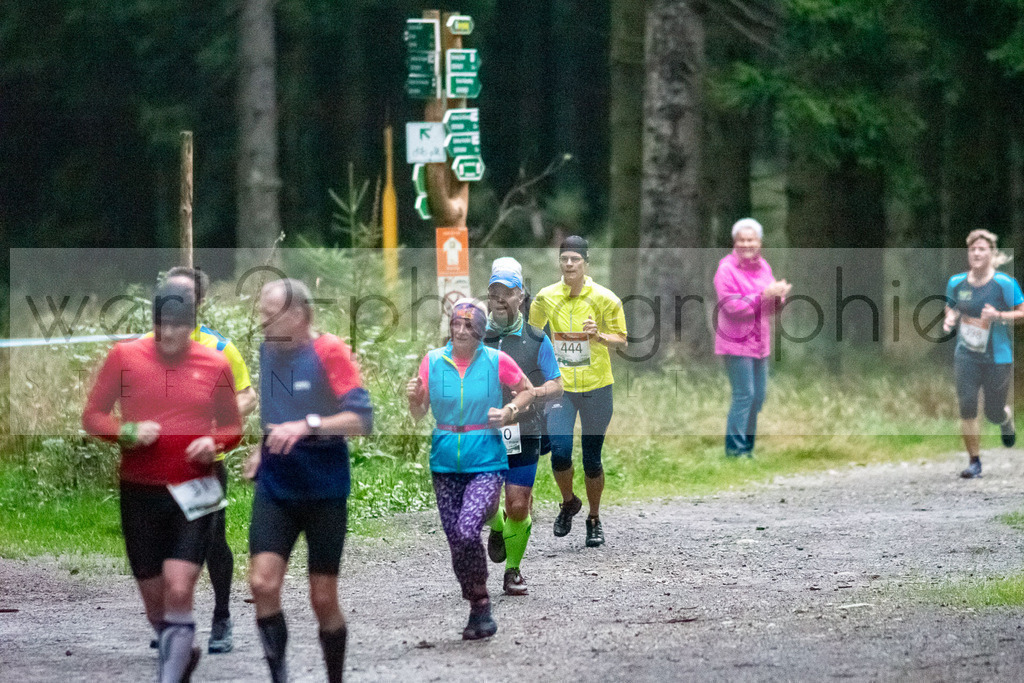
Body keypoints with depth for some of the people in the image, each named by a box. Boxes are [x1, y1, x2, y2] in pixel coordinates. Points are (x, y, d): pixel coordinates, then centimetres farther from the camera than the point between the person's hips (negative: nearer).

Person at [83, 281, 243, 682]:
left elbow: (232, 427, 12)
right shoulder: (124, 356, -3)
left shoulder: (215, 365, 0)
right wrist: (128, 432, -18)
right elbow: (92, 416, 2)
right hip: (139, 492, 1)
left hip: (192, 491, -1)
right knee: (153, 597, 11)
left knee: (179, 591, -17)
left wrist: (214, 443, -11)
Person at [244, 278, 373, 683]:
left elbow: (362, 419, -19)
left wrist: (307, 426, -30)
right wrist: (263, 450, 12)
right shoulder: (266, 351, 5)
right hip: (275, 487, 4)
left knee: (324, 599, 4)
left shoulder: (329, 351, -12)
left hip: (324, 491, -4)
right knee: (262, 583, -14)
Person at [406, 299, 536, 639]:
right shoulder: (433, 361, 1)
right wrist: (414, 398, -16)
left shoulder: (496, 361, -4)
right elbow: (419, 414, 5)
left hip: (486, 462, -3)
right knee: (456, 541, 4)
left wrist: (509, 412, -6)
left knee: (467, 531, -21)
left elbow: (527, 391, 12)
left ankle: (480, 602, 1)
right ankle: (479, 612, 20)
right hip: (446, 462, 3)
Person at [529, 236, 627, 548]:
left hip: (596, 387, -1)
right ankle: (569, 503, 16)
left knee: (592, 460, 3)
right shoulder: (546, 297, -1)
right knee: (559, 452, -13)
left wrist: (599, 336, -23)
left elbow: (621, 340, -4)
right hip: (560, 388, 1)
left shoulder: (605, 299, -8)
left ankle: (594, 520, 24)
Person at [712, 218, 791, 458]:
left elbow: (770, 307, 17)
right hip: (736, 343, -8)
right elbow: (732, 306, -19)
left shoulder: (763, 266, 12)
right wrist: (763, 295, -24)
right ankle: (735, 449, -4)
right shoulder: (727, 269, -10)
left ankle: (747, 445, 21)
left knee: (758, 396, 10)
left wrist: (779, 296, -6)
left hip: (759, 343, 8)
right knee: (744, 395, -10)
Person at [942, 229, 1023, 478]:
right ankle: (974, 462, 3)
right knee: (966, 407, -10)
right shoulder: (956, 283, 1)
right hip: (966, 354, 2)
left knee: (994, 414, 6)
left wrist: (998, 315, -23)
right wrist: (949, 318, -4)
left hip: (998, 357, -2)